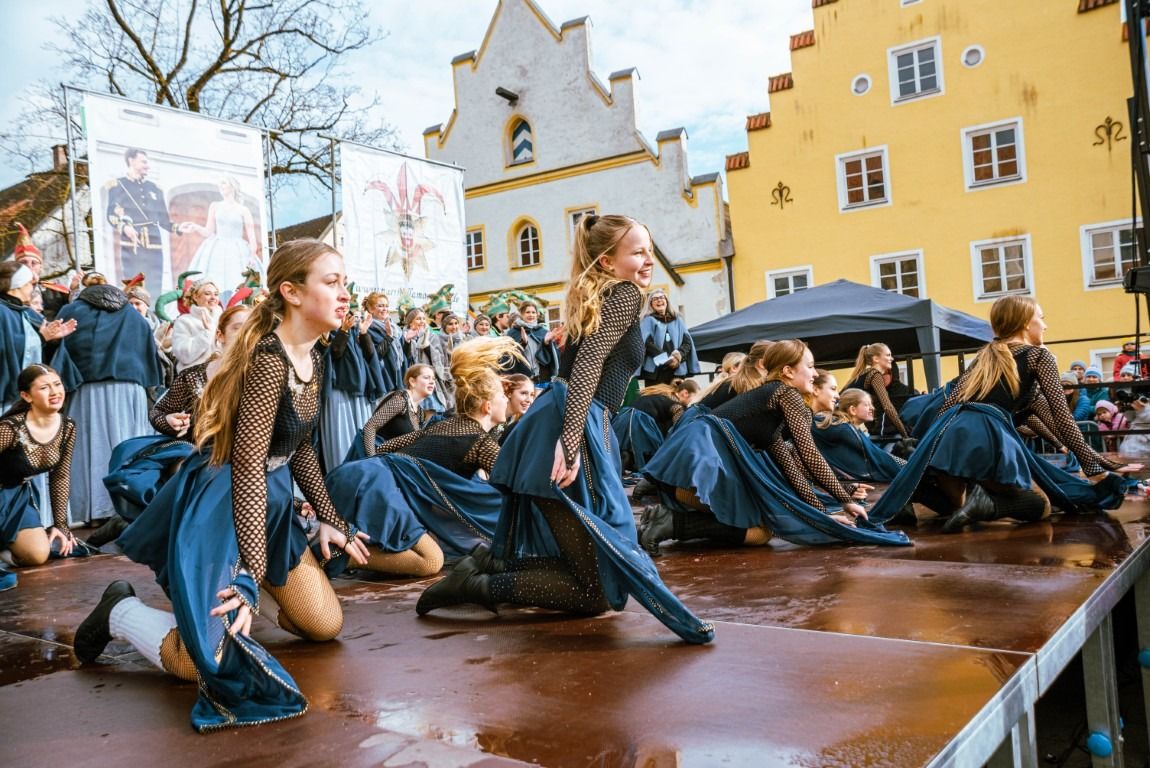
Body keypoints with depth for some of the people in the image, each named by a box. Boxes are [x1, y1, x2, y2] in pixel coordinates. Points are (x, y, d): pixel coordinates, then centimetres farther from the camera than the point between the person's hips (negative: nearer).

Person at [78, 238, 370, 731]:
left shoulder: (312, 359, 6)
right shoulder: (270, 358, -22)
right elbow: (248, 465, -25)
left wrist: (329, 519, 16)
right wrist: (253, 573, -27)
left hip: (268, 500, 9)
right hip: (218, 504, -9)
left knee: (327, 624, 9)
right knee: (209, 661, -14)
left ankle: (241, 592, 27)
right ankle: (121, 612, 13)